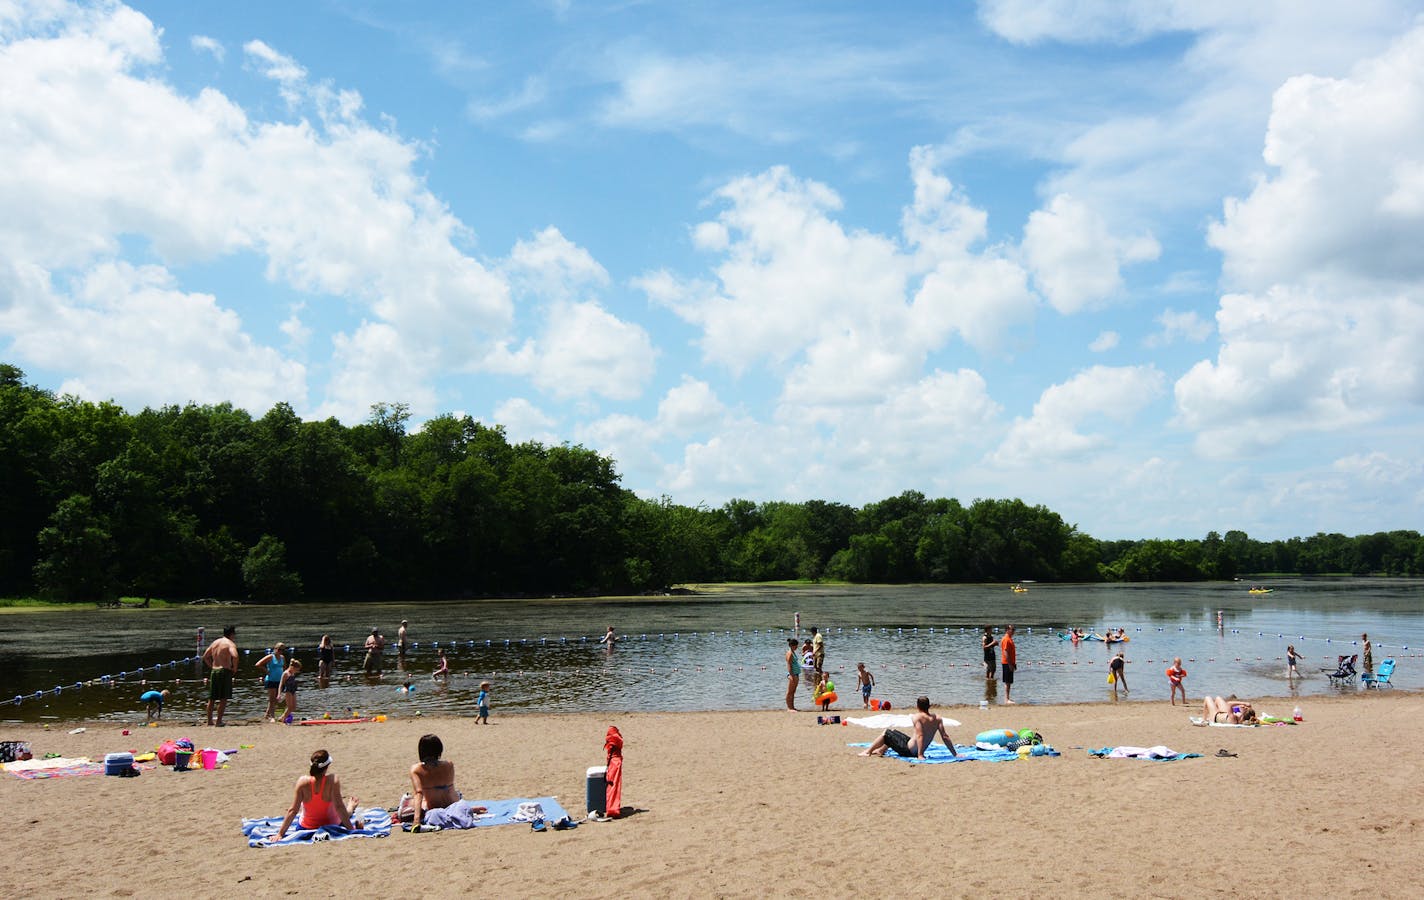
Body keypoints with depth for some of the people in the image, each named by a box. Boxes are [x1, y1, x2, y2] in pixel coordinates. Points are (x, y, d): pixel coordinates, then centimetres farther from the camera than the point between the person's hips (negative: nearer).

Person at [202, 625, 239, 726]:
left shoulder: (215, 642, 14)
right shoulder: (230, 643, -8)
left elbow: (205, 657, 20)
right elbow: (234, 656, -26)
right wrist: (235, 668, -12)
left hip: (214, 671, 7)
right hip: (225, 672, -7)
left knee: (211, 698, 14)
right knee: (223, 699, -1)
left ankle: (209, 721, 20)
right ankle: (219, 721, -3)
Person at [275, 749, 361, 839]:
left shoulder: (303, 781, -24)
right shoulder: (333, 780, -29)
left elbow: (292, 811, -20)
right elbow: (339, 807, -27)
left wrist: (280, 834, -12)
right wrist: (352, 829, -20)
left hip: (306, 827, 2)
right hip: (332, 825, -2)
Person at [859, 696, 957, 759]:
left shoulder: (916, 717, -19)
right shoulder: (937, 718, -2)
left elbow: (920, 735, -28)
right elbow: (945, 736, -7)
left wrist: (920, 755, -30)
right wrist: (955, 754, -3)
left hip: (908, 749, -7)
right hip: (917, 752, 7)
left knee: (887, 733, 12)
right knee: (893, 732, 29)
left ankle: (868, 752, 24)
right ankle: (881, 750, 46)